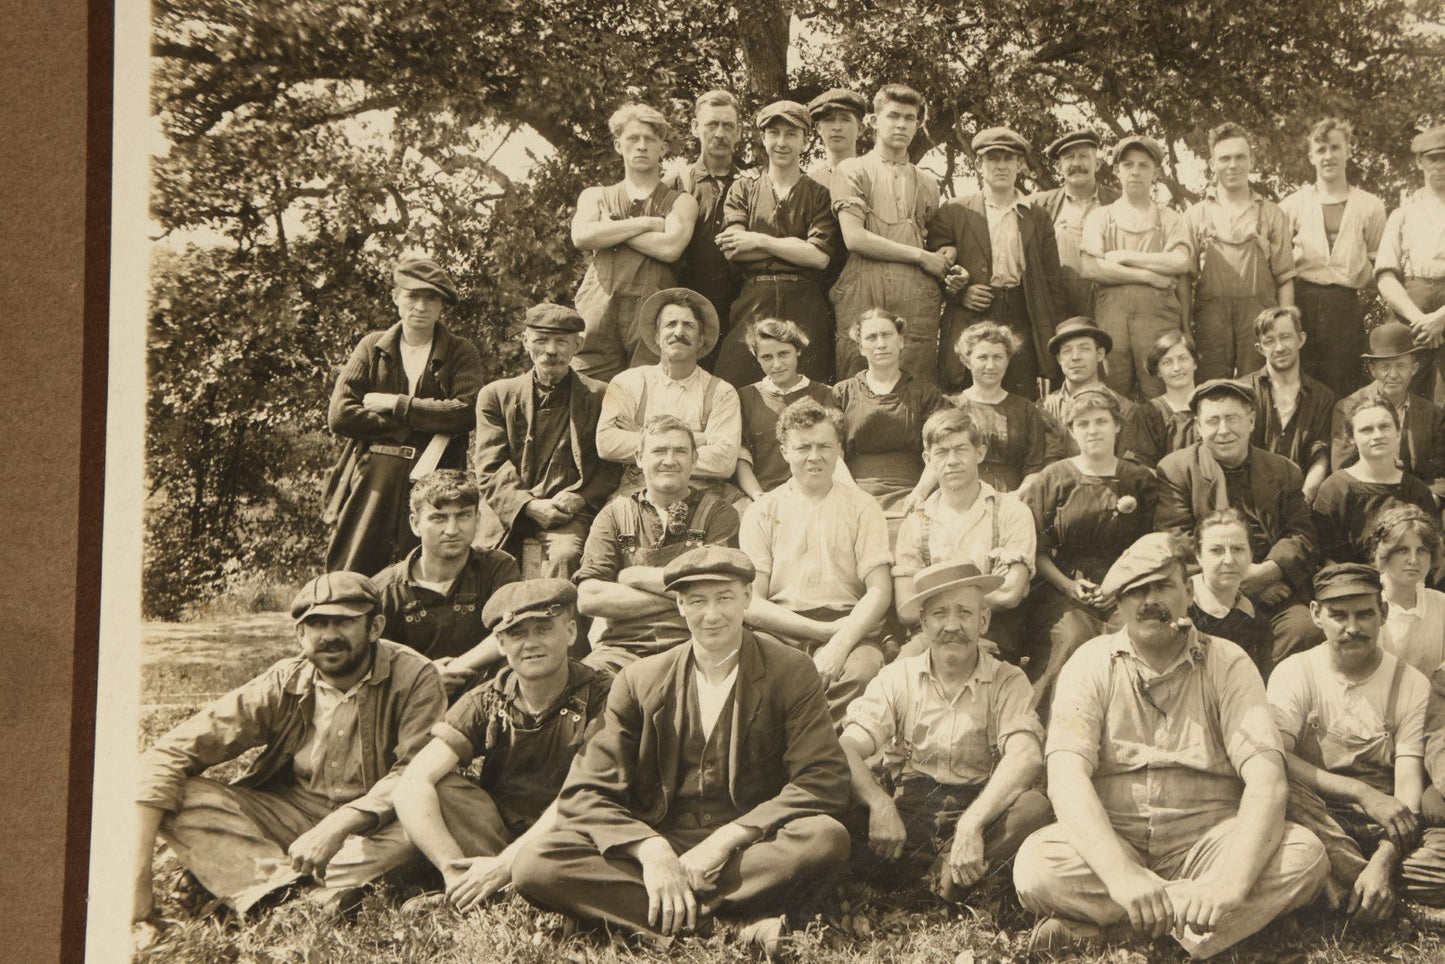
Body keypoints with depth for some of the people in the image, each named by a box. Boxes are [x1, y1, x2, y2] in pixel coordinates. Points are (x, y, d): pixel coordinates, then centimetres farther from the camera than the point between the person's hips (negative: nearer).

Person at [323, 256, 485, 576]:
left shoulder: (461, 354, 9)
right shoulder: (372, 348, 13)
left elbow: (467, 411, -11)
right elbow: (339, 416, 1)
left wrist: (395, 404, -7)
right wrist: (413, 426, -5)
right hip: (371, 483, 2)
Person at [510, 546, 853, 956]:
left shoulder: (792, 672, 3)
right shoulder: (639, 681, 7)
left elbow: (824, 782, -7)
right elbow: (584, 793, 1)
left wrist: (727, 838, -18)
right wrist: (650, 850, -19)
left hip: (749, 849, -2)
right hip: (657, 843, 2)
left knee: (827, 839, -34)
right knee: (534, 864, -25)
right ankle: (742, 921, -31)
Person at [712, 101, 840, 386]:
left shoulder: (819, 193, 11)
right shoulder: (744, 188, 15)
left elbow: (820, 257, -3)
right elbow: (732, 250, 0)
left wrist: (760, 241, -2)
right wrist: (796, 245, -2)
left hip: (804, 302, -1)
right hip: (752, 301, 1)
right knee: (733, 391, -11)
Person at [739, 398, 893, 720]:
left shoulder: (862, 507, 13)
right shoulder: (762, 512, 13)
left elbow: (879, 591, 2)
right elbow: (751, 603, 3)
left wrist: (840, 644, -16)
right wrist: (822, 630, -9)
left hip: (850, 630, 0)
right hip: (778, 631, 0)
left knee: (860, 671, -35)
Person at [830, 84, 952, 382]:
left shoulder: (928, 184, 25)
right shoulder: (853, 170, 10)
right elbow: (854, 237, -4)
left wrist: (947, 264, 5)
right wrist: (920, 256, -2)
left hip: (917, 301, 4)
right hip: (863, 301, -4)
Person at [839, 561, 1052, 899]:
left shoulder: (1008, 682, 5)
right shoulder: (897, 677, 9)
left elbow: (1026, 757, -14)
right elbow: (847, 750, -4)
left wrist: (971, 823, -29)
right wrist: (879, 804, -25)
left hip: (982, 811, -1)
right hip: (907, 812, 1)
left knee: (1036, 807, -32)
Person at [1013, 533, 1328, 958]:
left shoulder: (1227, 664, 2)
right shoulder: (1090, 664, 1)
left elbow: (1266, 779, -11)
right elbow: (1066, 777, -14)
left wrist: (1232, 883, -30)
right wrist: (1121, 875, -31)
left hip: (1207, 837, 2)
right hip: (1111, 839, -2)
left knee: (1304, 855, -27)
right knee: (1034, 864, -31)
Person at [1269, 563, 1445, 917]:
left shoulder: (1411, 684, 4)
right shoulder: (1294, 673, 2)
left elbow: (1409, 784, -6)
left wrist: (1383, 861, -23)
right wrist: (1364, 794, -22)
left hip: (1386, 829, 1)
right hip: (1320, 820, -1)